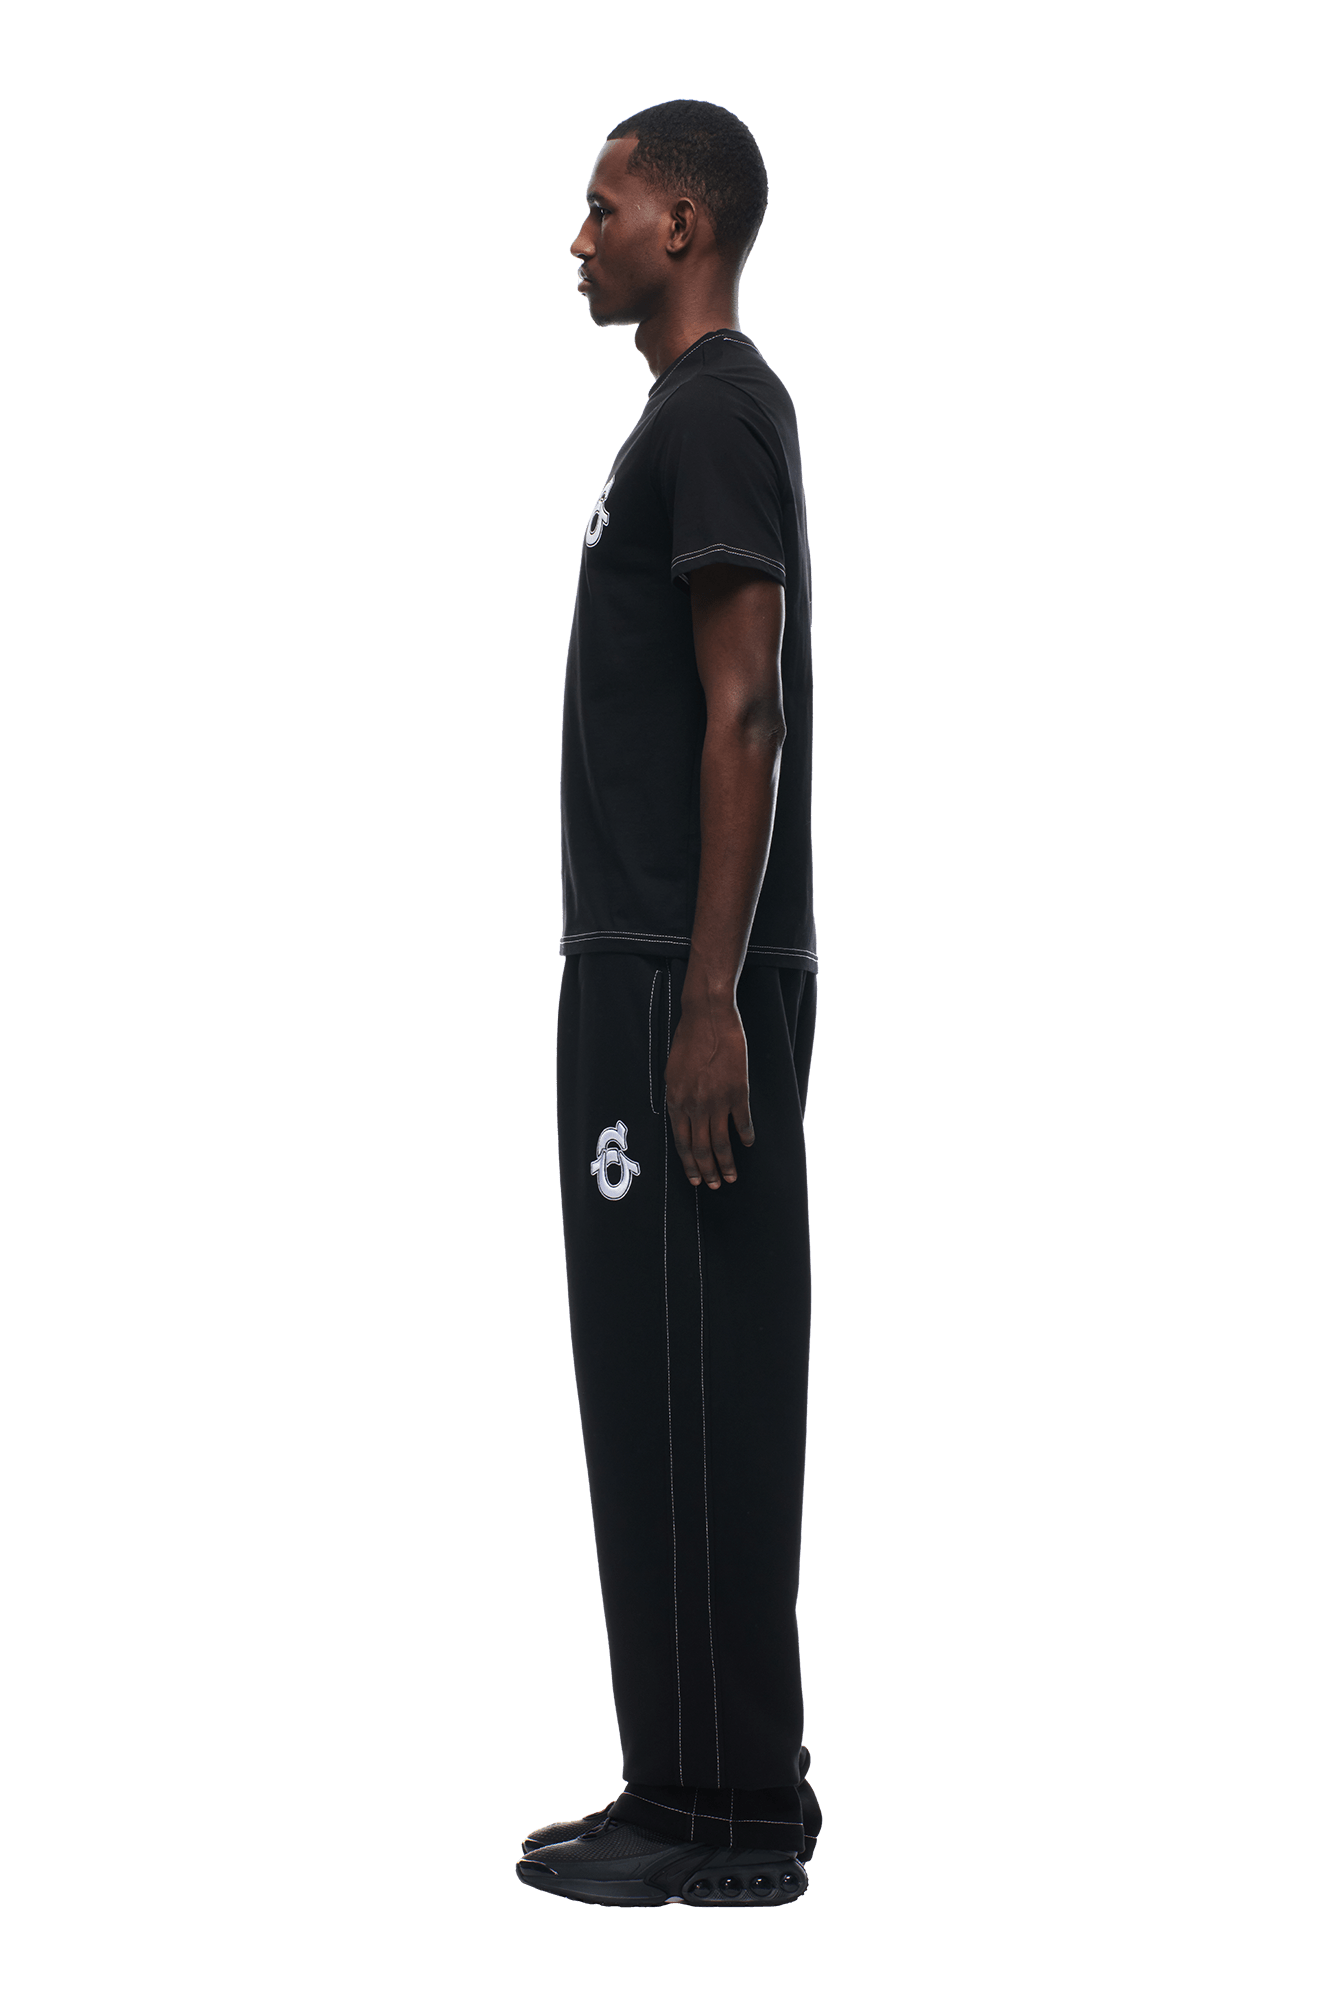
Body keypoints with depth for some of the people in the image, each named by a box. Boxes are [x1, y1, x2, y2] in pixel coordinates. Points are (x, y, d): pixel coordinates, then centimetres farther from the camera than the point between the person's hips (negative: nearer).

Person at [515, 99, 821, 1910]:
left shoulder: (715, 417, -12)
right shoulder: (704, 420, 21)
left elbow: (746, 717, -20)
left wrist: (708, 998, -24)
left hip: (685, 979, -11)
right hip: (660, 966, 11)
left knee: (687, 1387, -8)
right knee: (681, 1385, 12)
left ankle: (725, 1813, -1)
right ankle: (721, 1790, 19)